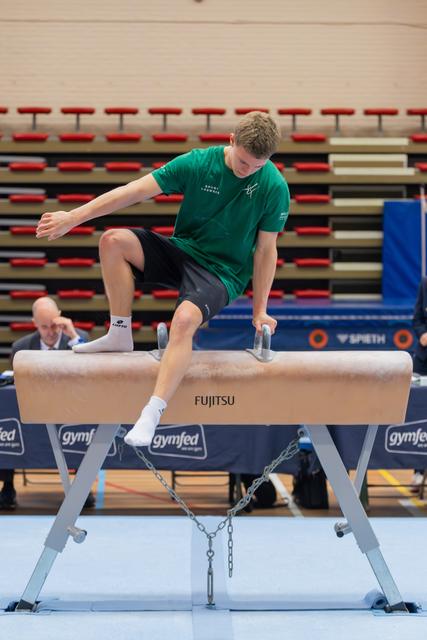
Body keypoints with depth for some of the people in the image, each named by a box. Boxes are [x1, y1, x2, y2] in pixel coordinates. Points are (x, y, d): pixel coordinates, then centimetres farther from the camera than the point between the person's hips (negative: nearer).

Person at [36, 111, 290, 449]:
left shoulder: (274, 187, -14)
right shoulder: (197, 163, -10)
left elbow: (266, 250, -6)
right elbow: (134, 192, -10)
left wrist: (260, 311, -4)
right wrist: (73, 217, -11)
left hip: (224, 272, -4)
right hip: (183, 250, 4)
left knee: (184, 319, -34)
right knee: (113, 241, -18)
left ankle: (151, 416, -36)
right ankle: (121, 335, -5)